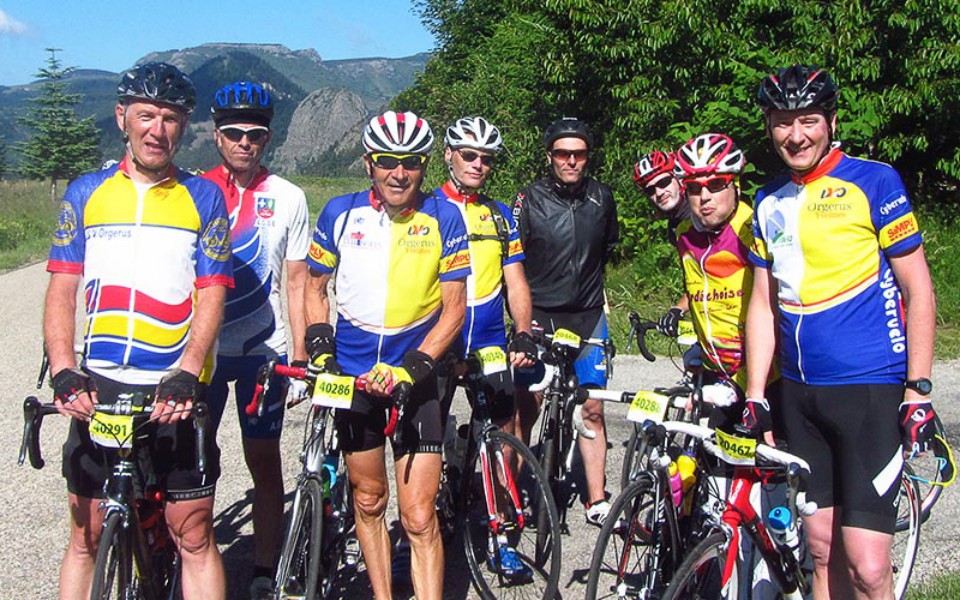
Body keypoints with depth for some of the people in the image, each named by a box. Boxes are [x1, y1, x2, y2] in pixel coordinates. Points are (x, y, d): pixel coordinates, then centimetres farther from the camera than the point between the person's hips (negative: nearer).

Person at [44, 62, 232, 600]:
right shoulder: (86, 193, 9)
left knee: (194, 536, 2)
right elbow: (63, 289, 5)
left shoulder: (203, 198, 3)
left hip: (175, 392, -2)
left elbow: (211, 296, -4)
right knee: (88, 539, 9)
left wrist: (185, 376, -18)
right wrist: (64, 372, -10)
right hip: (98, 389, 2)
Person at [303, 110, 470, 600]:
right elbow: (315, 285, 9)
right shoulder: (341, 213, -3)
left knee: (419, 518, -7)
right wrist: (321, 352, -4)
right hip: (353, 374, 2)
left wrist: (412, 367, -17)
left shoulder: (443, 218, -7)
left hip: (414, 376, -2)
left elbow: (454, 308, -6)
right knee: (368, 500, 14)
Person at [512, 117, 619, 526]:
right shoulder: (530, 199, -7)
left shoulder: (601, 197, 2)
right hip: (539, 315, -2)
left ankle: (597, 501, 12)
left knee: (592, 410, 4)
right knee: (527, 409, 2)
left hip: (588, 315, 3)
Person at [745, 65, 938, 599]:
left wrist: (919, 391, -8)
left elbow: (918, 289, -3)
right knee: (823, 551, 9)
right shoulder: (769, 203, 11)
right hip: (800, 393, 5)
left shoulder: (874, 181, -4)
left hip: (871, 391, -5)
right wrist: (754, 397, 9)